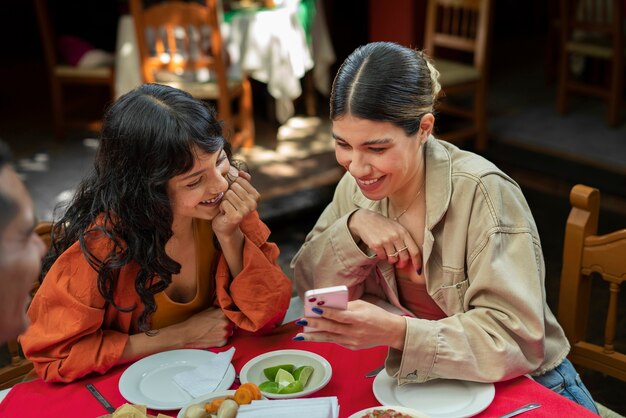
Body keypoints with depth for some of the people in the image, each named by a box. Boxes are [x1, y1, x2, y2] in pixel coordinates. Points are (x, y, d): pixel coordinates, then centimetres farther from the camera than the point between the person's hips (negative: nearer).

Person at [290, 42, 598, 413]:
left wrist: (396, 332, -35)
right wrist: (354, 226, -17)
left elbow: (516, 338, -23)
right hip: (425, 381, 3)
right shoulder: (358, 186, -4)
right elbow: (309, 285, 0)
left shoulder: (482, 193, -21)